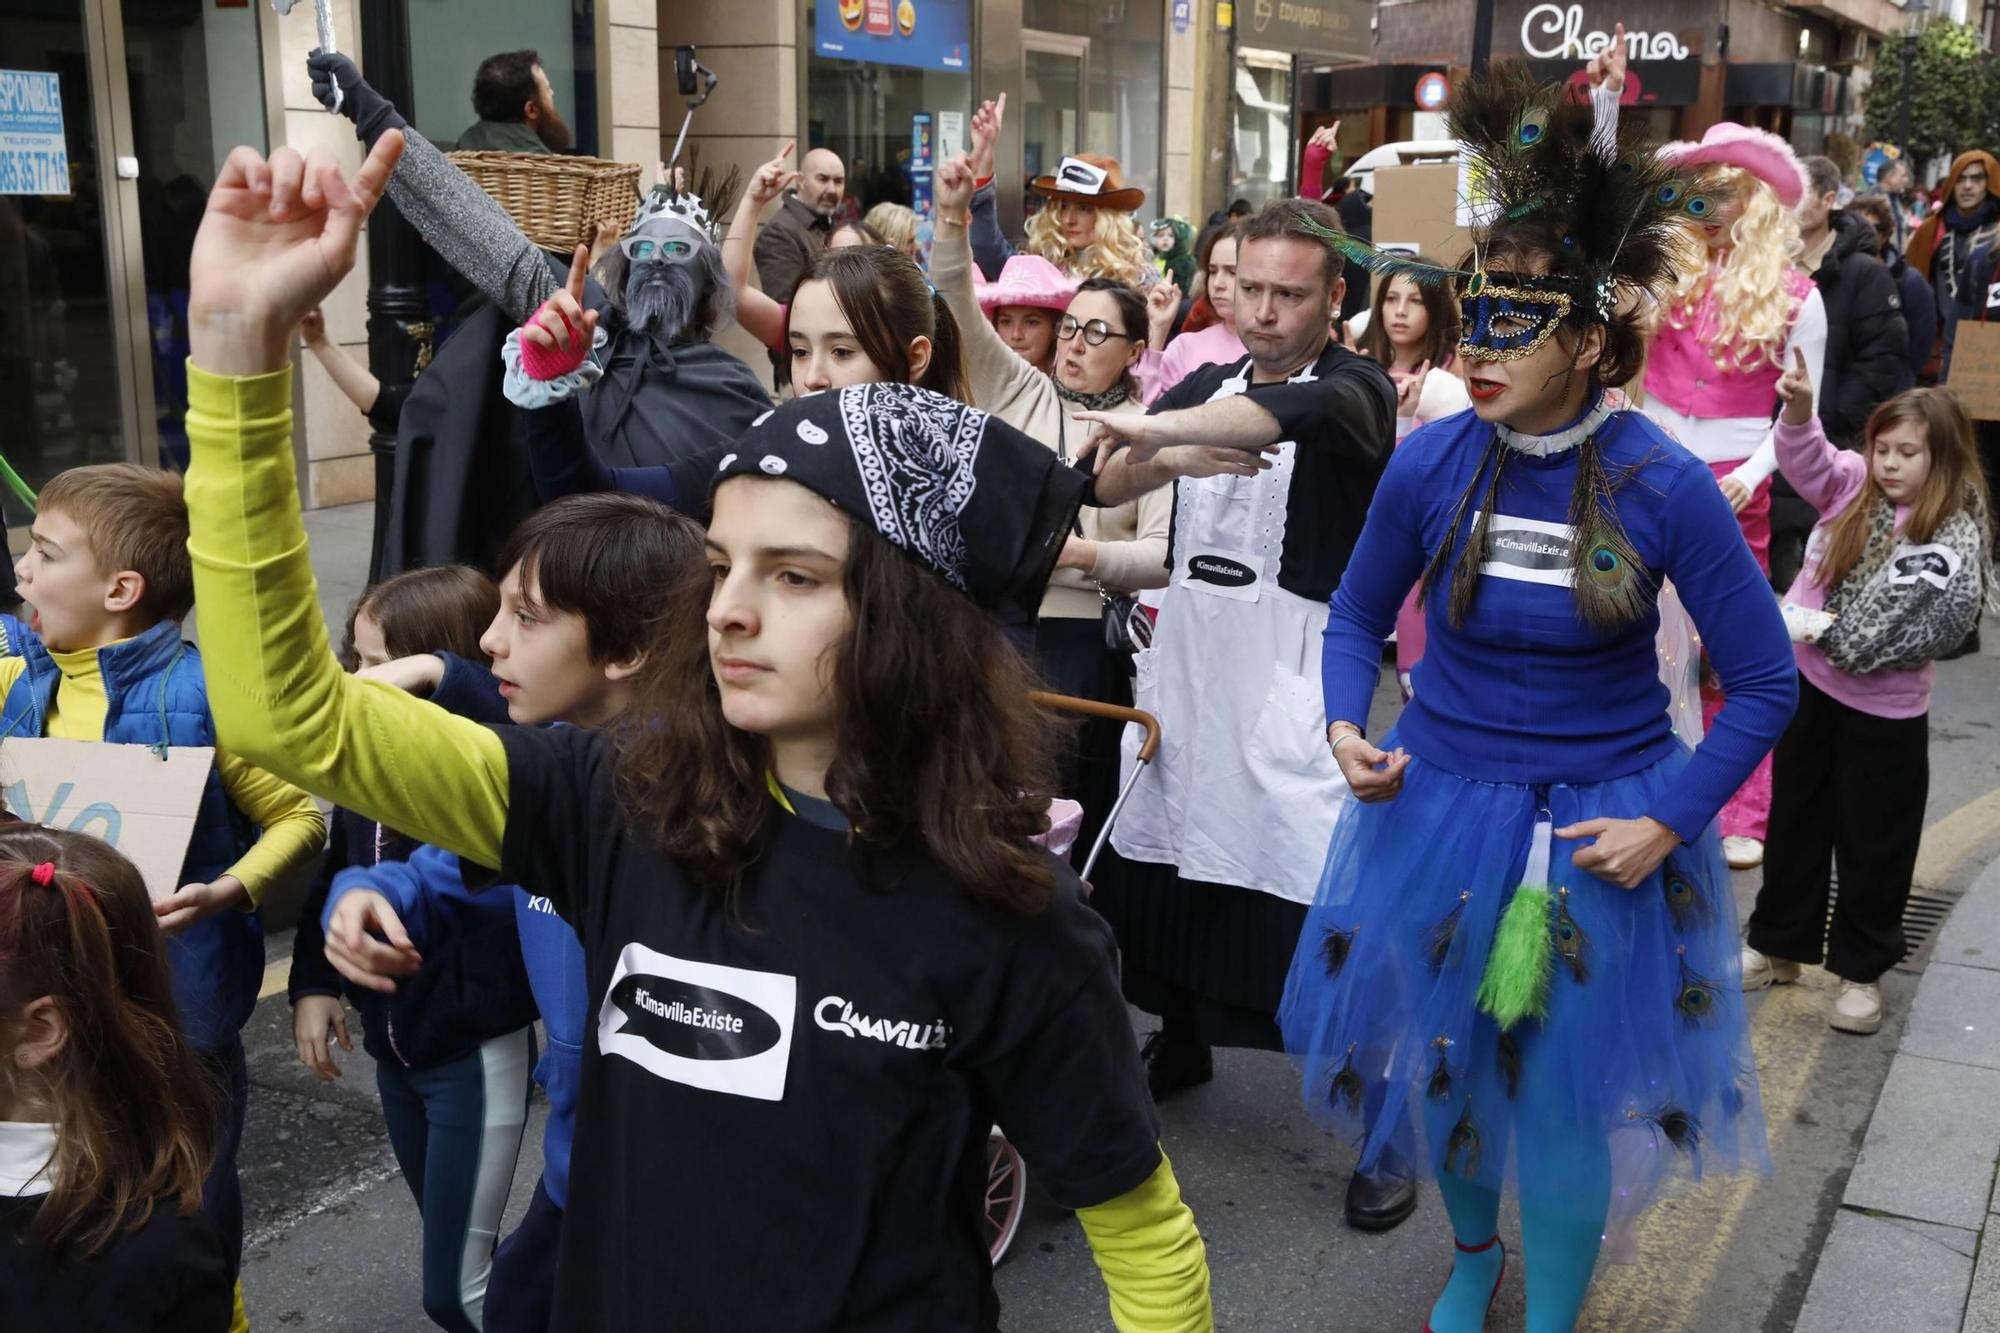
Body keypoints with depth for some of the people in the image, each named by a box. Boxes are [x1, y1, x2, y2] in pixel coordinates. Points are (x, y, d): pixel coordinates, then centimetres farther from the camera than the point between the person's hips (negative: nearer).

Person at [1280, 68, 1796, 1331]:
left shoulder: (1666, 486, -16)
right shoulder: (1431, 464, -11)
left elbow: (1765, 682, -7)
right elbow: (1357, 619, 6)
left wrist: (1669, 819, -14)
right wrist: (1346, 727, -12)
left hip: (1604, 831, -2)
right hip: (1439, 805, 3)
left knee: (1569, 1085, 8)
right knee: (1446, 1055, 19)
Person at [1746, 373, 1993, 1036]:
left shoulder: (1954, 539, -14)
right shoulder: (1853, 484, -1)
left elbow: (1907, 622, -21)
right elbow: (1809, 456, -15)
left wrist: (1832, 631, -26)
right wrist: (1799, 410, -34)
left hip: (1885, 709, -4)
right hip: (1807, 681, 4)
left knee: (1874, 839, 8)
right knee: (1795, 819, 16)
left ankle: (1861, 969, 23)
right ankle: (1778, 943, 31)